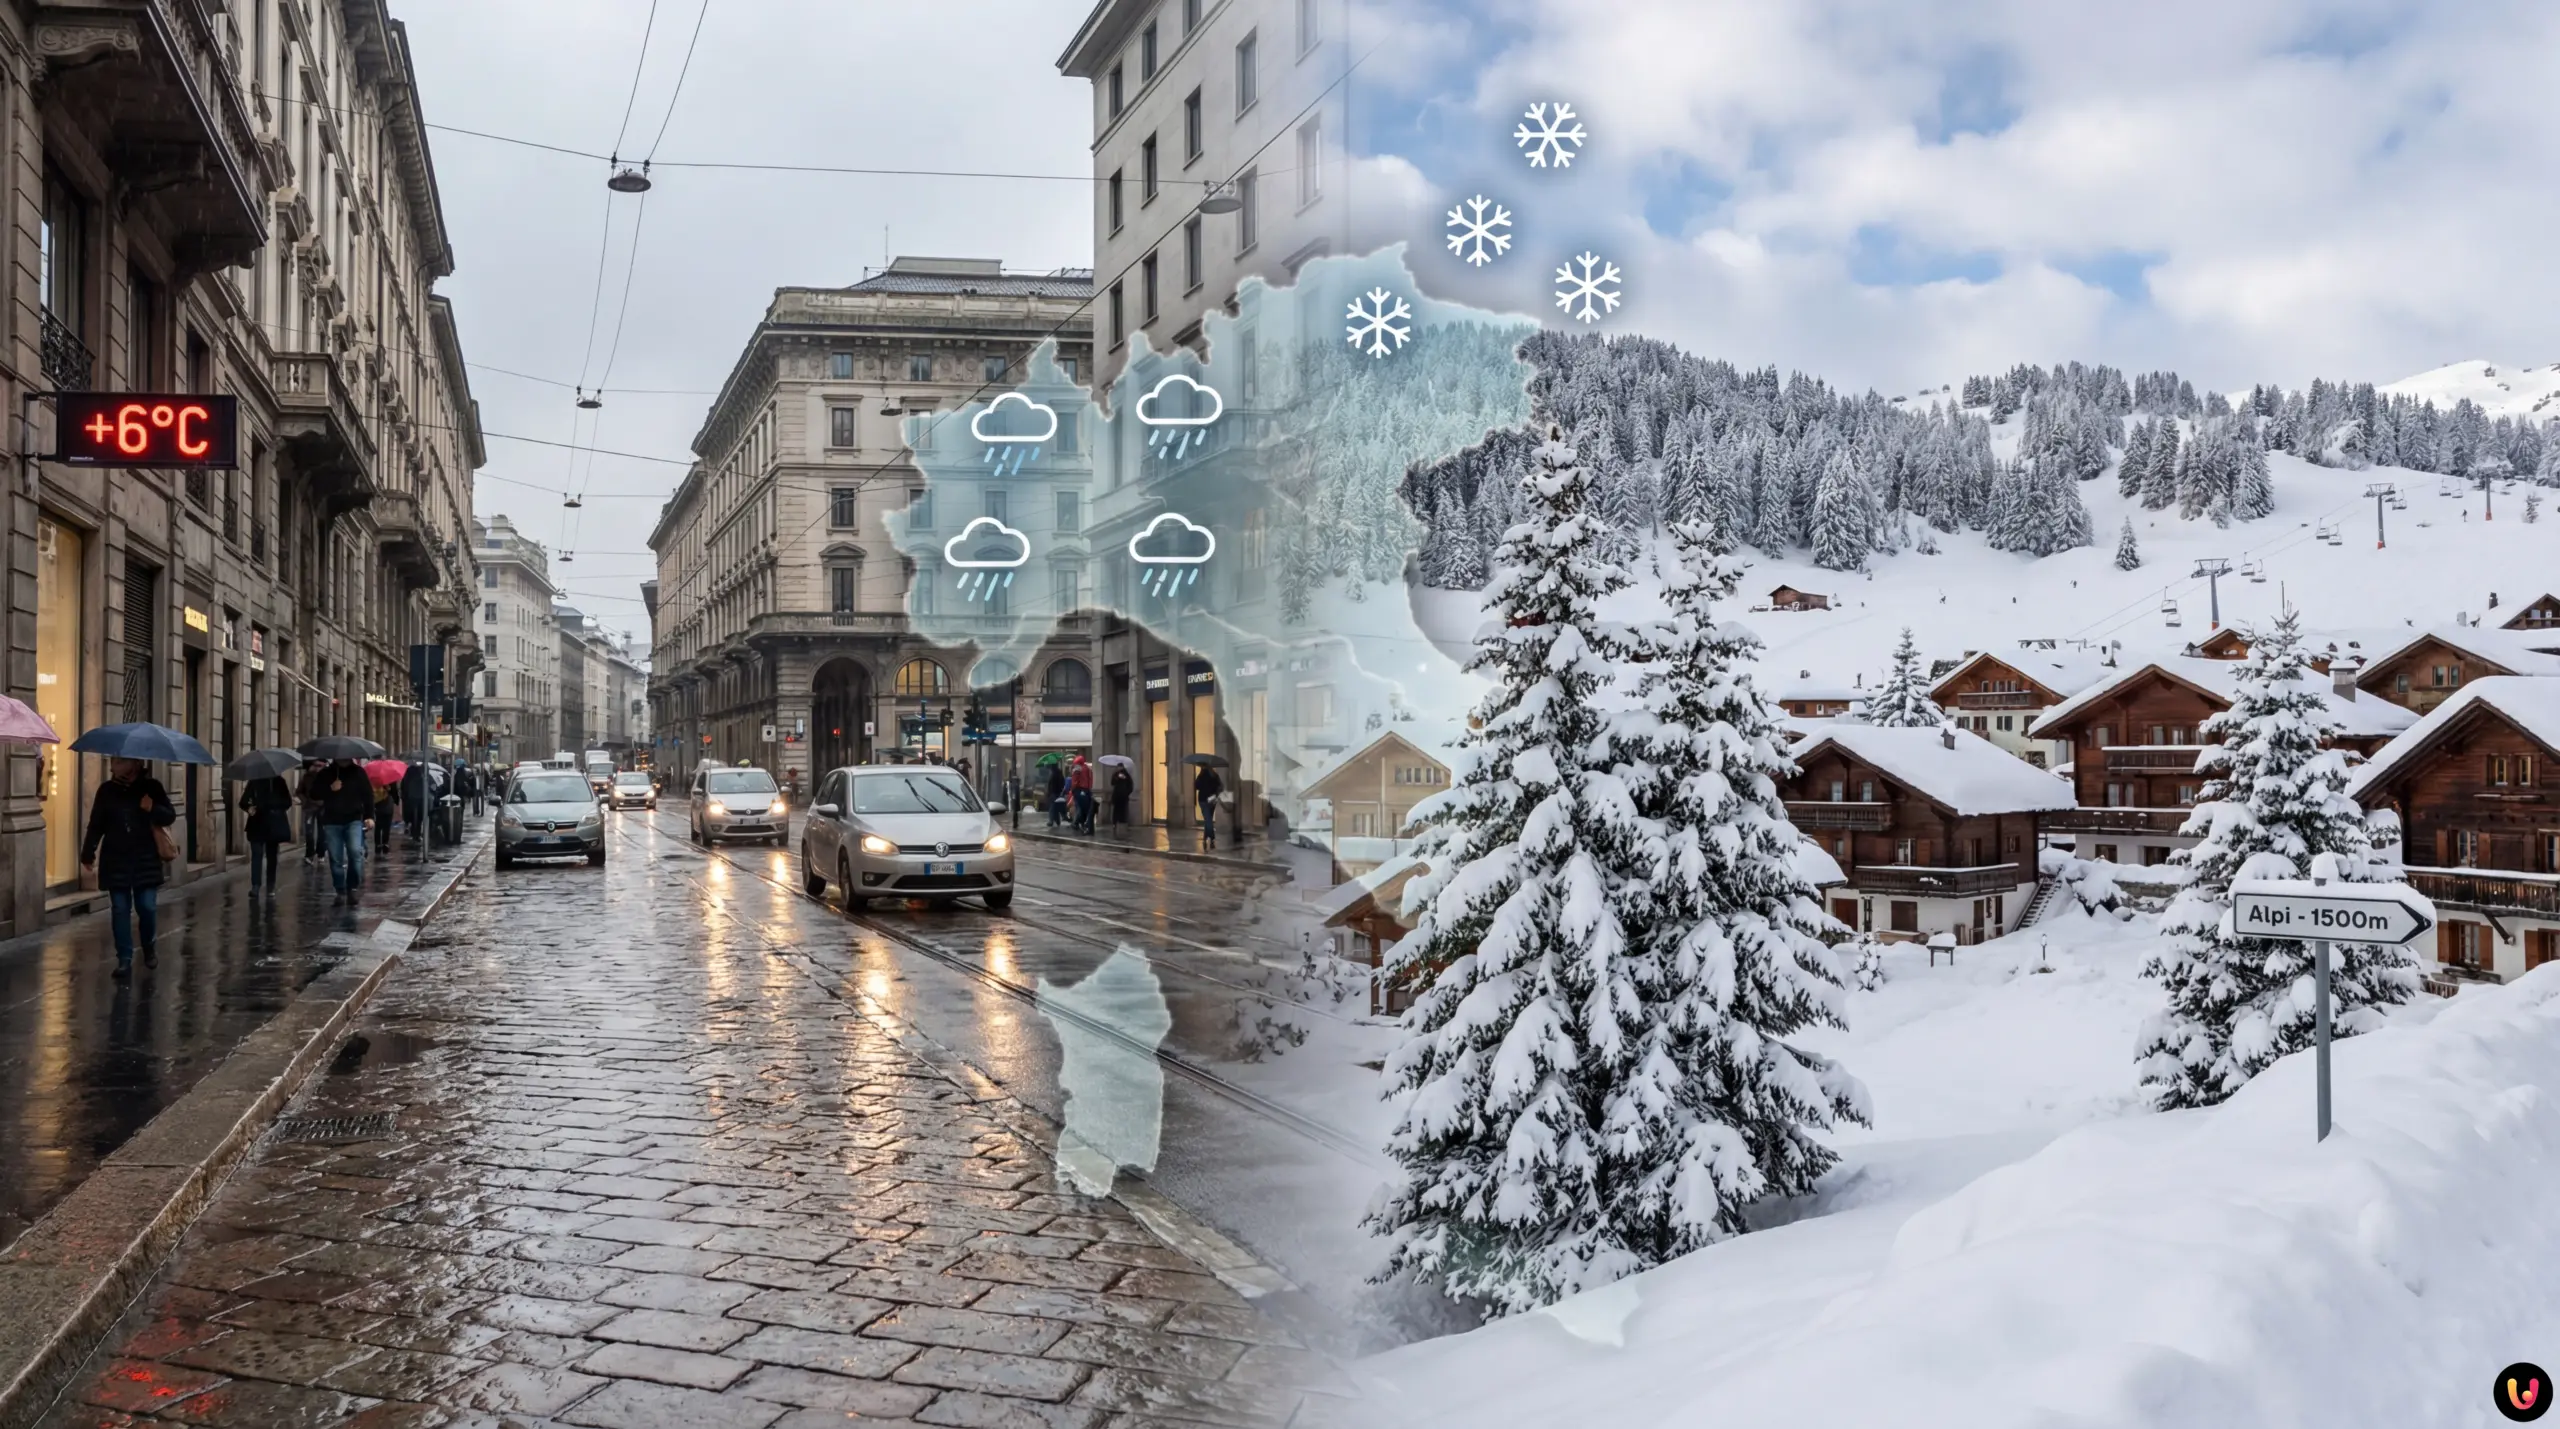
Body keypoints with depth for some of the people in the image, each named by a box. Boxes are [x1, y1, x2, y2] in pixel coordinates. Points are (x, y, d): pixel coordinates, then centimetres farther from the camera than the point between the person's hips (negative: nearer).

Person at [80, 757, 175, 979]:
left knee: (147, 907, 0)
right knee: (120, 910, 2)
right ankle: (124, 960, 7)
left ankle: (150, 948, 27)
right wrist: (88, 854, 3)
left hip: (145, 860, -1)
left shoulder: (151, 787, -2)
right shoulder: (106, 790, 2)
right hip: (116, 861, 1)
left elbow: (170, 817, -1)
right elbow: (96, 824, 5)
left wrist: (153, 809, -21)